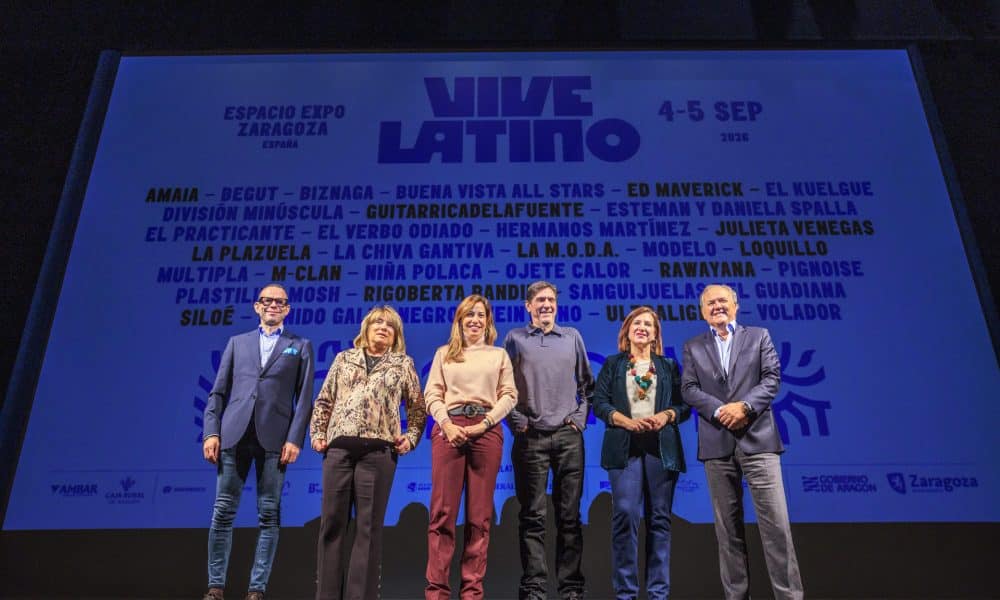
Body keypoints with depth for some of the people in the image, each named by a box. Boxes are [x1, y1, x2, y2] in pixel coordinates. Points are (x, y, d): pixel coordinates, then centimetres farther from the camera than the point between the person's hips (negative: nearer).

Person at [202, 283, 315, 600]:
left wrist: (295, 439, -8)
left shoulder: (300, 346, 12)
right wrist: (211, 432, -1)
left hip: (274, 438, -2)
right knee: (223, 511, 3)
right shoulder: (237, 342, 18)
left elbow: (304, 397, 3)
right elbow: (218, 392, 12)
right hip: (234, 434, 2)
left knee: (269, 514, 1)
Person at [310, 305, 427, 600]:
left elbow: (418, 407, 13)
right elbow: (323, 401, 17)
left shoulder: (403, 364, 13)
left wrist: (411, 437, 0)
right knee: (332, 523, 3)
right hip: (339, 447, 2)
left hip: (378, 450, -1)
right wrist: (317, 434, 7)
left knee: (369, 527, 0)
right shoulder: (344, 359, 17)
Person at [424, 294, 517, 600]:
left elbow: (509, 395, 6)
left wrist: (484, 423, -8)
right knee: (443, 510, -3)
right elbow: (432, 393, 7)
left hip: (486, 431, 0)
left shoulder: (499, 354, 16)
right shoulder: (444, 353, 16)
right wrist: (446, 423, -10)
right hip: (449, 428, 0)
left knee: (480, 514, 2)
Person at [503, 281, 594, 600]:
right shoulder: (514, 339, 6)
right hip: (531, 438, -2)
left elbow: (587, 383, 15)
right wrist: (518, 422, -3)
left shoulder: (572, 337, 12)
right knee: (532, 516, 1)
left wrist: (580, 417, 5)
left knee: (570, 515, 5)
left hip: (569, 436, 2)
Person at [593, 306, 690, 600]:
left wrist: (665, 416, -10)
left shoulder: (669, 366, 15)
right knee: (625, 514, -10)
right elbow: (599, 402, 2)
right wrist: (627, 421, -13)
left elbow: (684, 405, 10)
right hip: (625, 447, -2)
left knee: (659, 518, 2)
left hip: (662, 448, 2)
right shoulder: (613, 364, 11)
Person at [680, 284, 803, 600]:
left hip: (757, 439, -1)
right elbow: (688, 389, 2)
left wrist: (745, 406, -14)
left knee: (775, 521, -4)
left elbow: (772, 377, 1)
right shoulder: (693, 347, 13)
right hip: (717, 444, 1)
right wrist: (719, 411, -13)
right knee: (727, 526, 6)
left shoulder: (759, 336, 11)